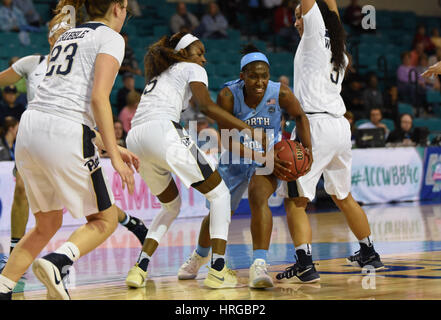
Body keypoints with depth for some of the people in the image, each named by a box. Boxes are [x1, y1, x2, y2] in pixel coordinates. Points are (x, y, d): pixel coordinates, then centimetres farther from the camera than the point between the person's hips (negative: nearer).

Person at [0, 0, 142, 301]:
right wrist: (115, 157, -12)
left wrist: (110, 146, 28)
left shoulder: (68, 36, 26)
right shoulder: (110, 38, 2)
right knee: (105, 219, 8)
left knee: (47, 224, 21)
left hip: (30, 129, 7)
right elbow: (98, 98, -12)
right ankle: (57, 263, -17)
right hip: (64, 135, -7)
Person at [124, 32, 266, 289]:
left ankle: (140, 269, 9)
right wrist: (246, 128, -6)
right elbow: (207, 107, -4)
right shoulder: (192, 69, 14)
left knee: (171, 205, 26)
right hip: (163, 131, -7)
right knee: (220, 194, 6)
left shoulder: (159, 76, 35)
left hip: (134, 139, 8)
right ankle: (218, 270, -5)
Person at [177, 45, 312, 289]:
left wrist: (307, 147, -14)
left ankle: (259, 265, -38)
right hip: (236, 159, 1)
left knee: (258, 197, -31)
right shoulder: (228, 95, -24)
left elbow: (299, 116, -1)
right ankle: (199, 256, 45)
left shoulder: (280, 94, -21)